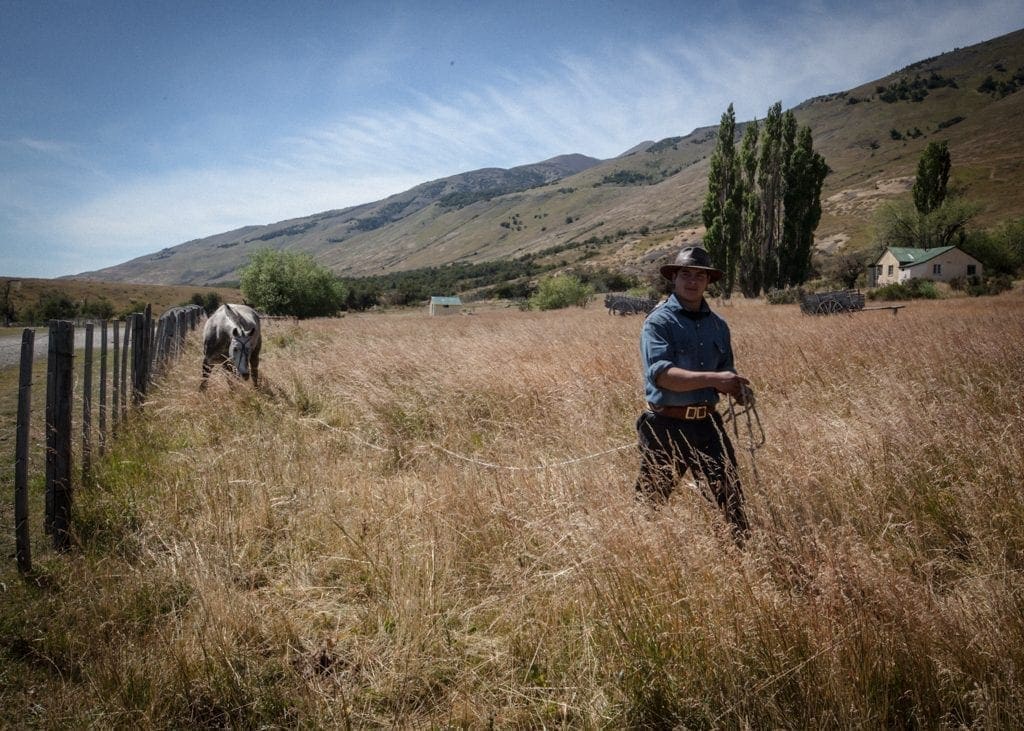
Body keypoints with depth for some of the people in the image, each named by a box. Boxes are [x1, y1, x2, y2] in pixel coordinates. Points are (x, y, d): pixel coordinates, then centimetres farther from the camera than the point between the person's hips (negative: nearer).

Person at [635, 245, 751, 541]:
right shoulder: (658, 321, -10)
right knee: (650, 499, 8)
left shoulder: (717, 325, 10)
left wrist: (738, 388, -6)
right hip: (666, 425, -5)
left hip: (707, 423, 5)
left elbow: (725, 369, 18)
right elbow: (661, 373, -24)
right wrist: (712, 378, -31)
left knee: (730, 494, 10)